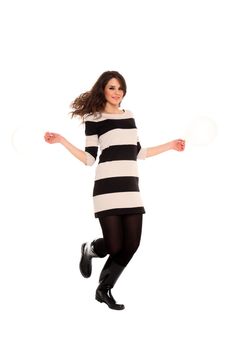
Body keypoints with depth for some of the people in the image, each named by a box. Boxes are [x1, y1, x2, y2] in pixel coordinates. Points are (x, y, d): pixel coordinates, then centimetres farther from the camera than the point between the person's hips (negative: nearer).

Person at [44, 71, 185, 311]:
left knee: (131, 245, -2)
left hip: (131, 187, 5)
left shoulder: (129, 116, 17)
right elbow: (89, 158, -1)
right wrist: (62, 141, -12)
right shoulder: (94, 119, 1)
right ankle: (89, 249, 27)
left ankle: (104, 289, 18)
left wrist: (170, 145, 28)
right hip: (108, 187, -5)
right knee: (114, 246, -10)